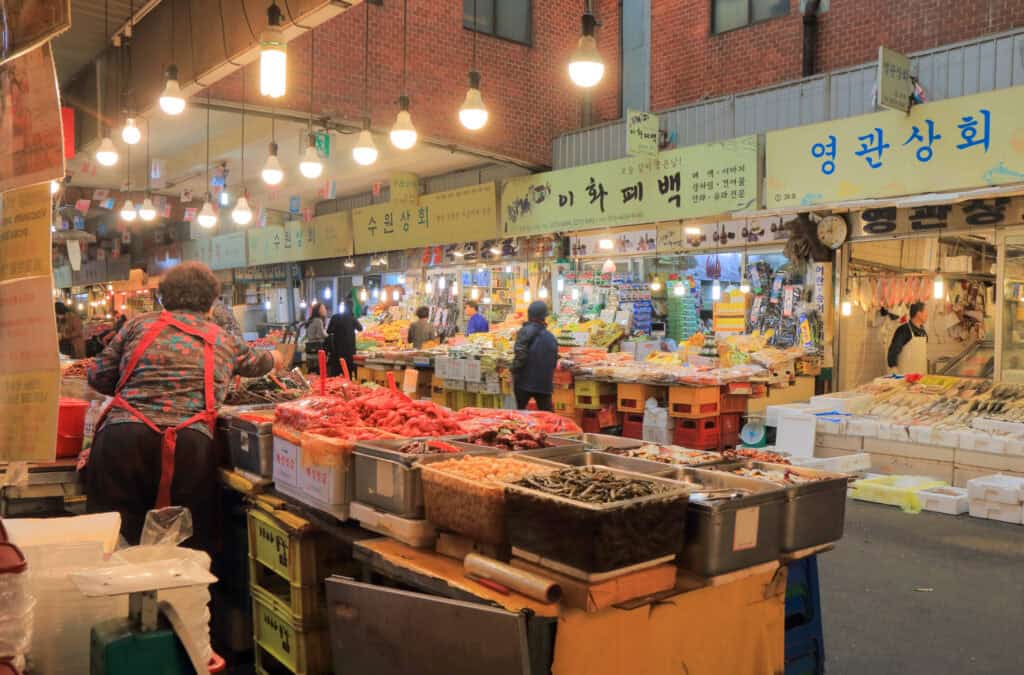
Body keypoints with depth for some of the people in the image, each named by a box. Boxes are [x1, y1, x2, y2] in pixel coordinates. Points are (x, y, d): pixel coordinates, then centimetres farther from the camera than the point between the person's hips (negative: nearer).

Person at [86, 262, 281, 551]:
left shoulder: (140, 324, 15)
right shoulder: (225, 341, 20)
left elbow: (98, 377, 15)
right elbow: (256, 364, 41)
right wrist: (274, 358, 65)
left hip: (122, 438, 0)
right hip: (191, 445, 0)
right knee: (190, 546, 9)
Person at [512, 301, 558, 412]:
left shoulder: (525, 332, -10)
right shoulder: (550, 337, 8)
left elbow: (521, 356, -18)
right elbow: (554, 361, 12)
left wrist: (514, 372, -7)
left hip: (525, 381, -4)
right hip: (545, 383, 4)